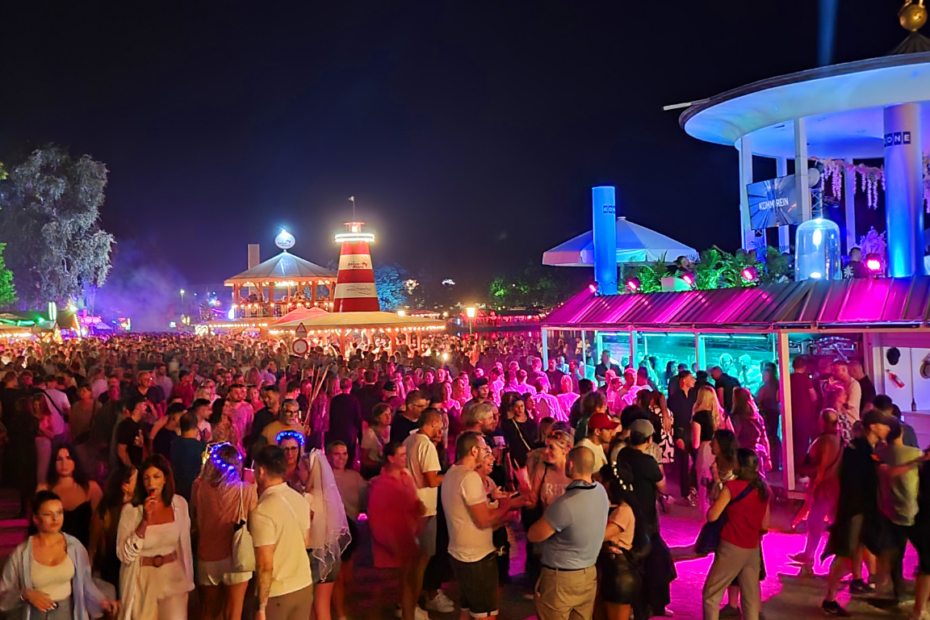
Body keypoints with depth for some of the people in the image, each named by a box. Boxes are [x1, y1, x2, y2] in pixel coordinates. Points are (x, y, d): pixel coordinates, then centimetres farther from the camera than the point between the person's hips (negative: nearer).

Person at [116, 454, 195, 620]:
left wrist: (187, 581, 12)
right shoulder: (131, 510, -12)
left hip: (173, 575, 1)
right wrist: (145, 521, -25)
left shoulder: (179, 504, -4)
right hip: (142, 579, -1)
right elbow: (124, 555, -17)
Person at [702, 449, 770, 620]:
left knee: (711, 594, 5)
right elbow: (764, 525, 11)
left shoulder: (732, 487, -13)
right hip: (753, 548, 6)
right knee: (751, 597, 11)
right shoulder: (763, 489, 5)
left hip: (732, 548, -6)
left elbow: (712, 516, -12)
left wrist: (715, 499, 6)